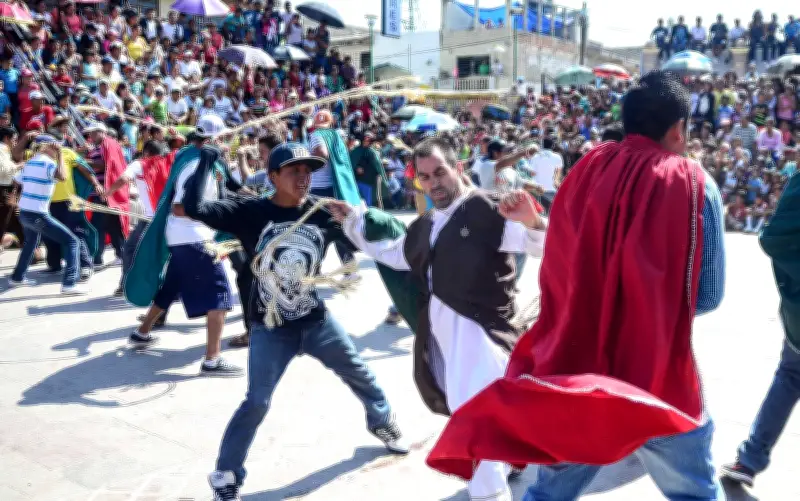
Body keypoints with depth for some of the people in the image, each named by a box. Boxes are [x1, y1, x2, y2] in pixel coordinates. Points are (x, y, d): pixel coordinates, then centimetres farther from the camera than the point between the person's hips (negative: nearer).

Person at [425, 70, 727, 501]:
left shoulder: (586, 169, 1)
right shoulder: (694, 184, -8)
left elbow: (556, 275, 7)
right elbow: (707, 295, -4)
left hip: (574, 366, 3)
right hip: (656, 375, -3)